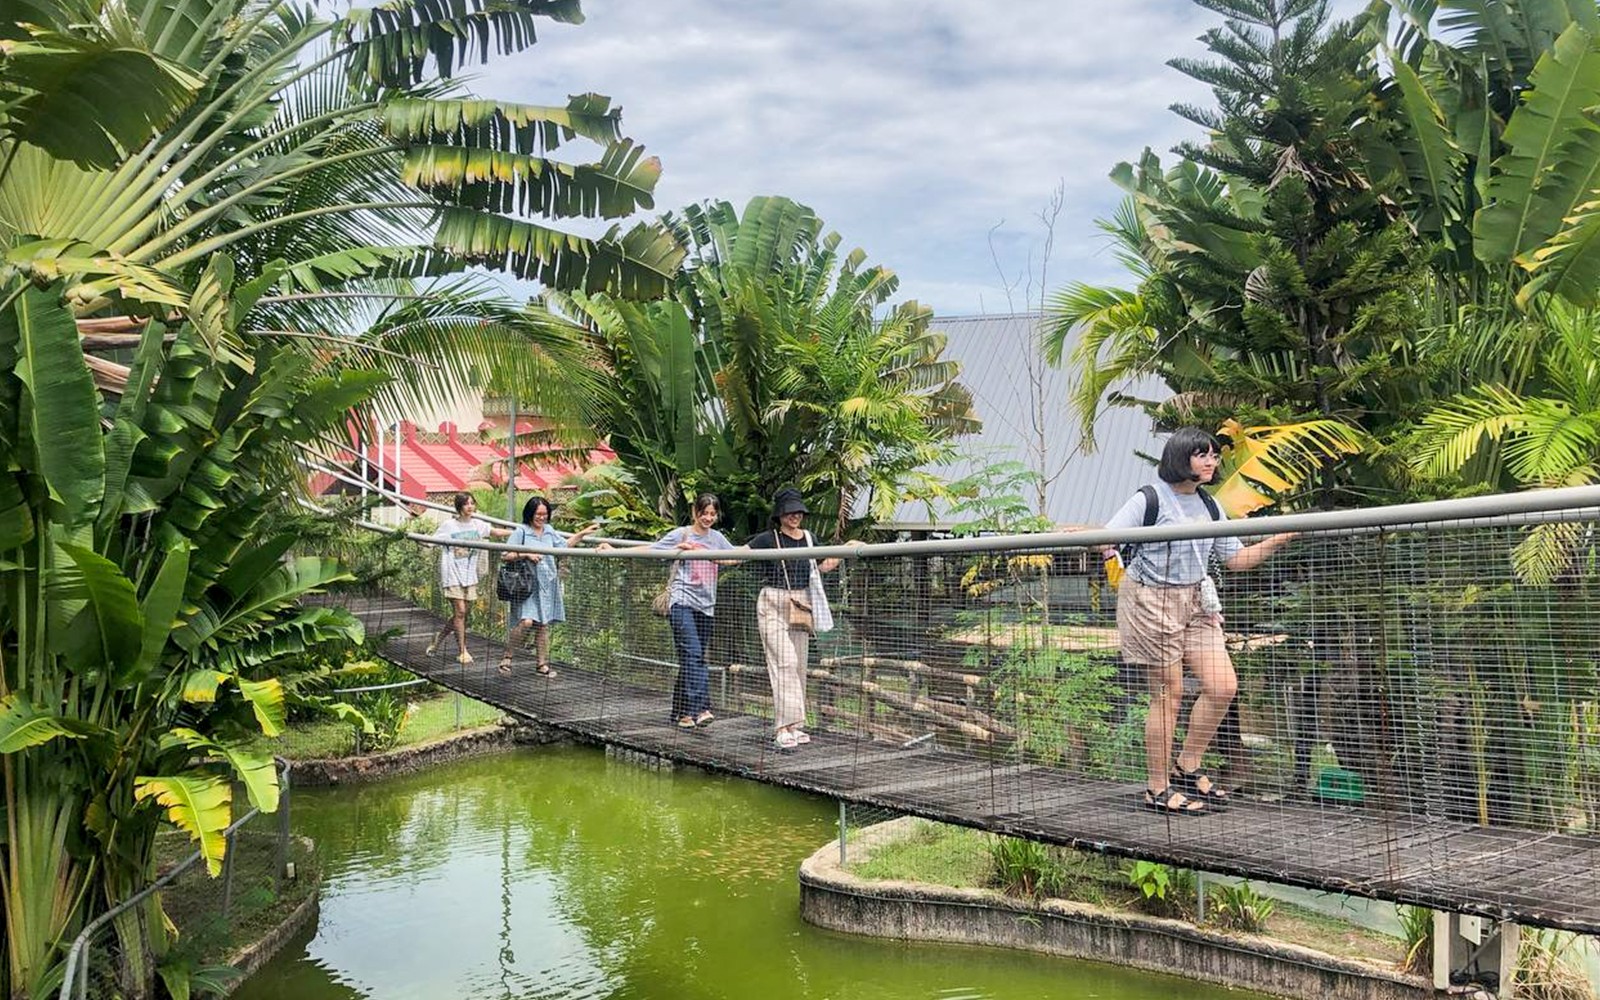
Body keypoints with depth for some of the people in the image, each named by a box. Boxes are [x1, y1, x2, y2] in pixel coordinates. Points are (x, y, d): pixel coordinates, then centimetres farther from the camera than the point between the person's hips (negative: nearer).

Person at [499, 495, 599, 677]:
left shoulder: (550, 531, 12)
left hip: (547, 584, 5)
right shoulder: (521, 531, -5)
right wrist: (526, 555, -18)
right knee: (526, 621, -19)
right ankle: (507, 657, -3)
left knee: (543, 625, 7)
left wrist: (581, 534, 20)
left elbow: (564, 545, 27)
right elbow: (505, 555, -8)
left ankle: (542, 664, 14)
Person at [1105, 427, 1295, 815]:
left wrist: (1277, 541, 3)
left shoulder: (1209, 506, 12)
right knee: (1169, 693, -3)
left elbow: (1235, 558, 14)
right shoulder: (1149, 500, -8)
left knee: (1224, 686, -1)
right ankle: (1157, 789, 10)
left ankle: (1187, 767, 17)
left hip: (1196, 601, 7)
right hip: (1152, 601, -7)